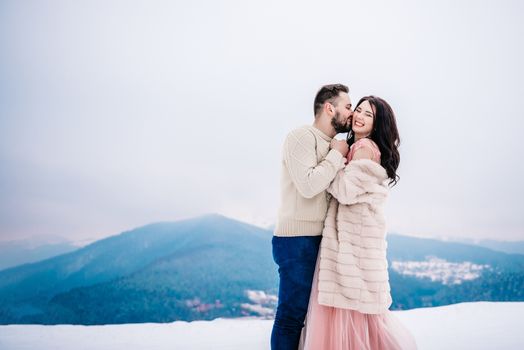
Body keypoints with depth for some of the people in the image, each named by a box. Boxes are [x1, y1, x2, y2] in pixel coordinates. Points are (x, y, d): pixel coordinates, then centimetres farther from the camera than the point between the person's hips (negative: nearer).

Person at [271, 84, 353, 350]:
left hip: (319, 239, 9)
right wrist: (337, 155, -11)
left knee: (309, 311, 14)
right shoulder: (302, 136, -10)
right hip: (297, 240, -9)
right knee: (292, 314, -3)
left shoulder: (331, 145, 16)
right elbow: (308, 185, -23)